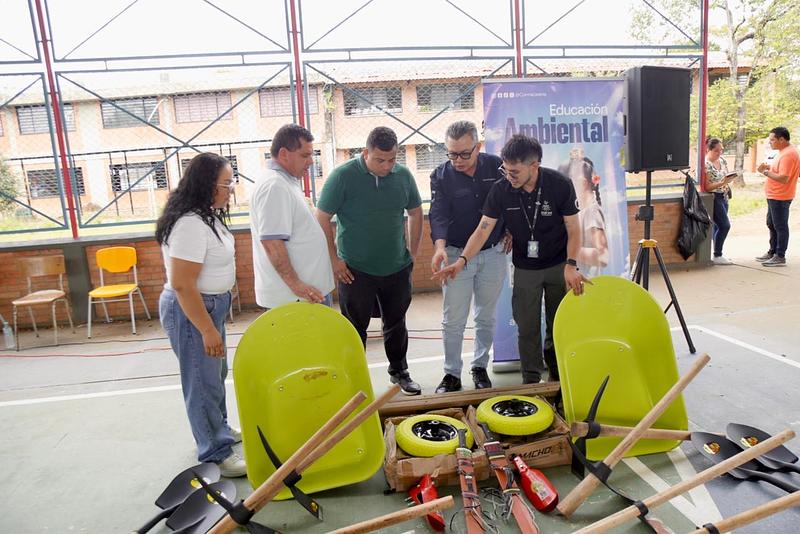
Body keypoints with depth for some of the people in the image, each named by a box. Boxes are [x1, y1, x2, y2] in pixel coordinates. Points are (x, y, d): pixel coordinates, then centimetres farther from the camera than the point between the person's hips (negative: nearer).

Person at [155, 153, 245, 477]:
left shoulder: (206, 215, 6)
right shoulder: (190, 224, -26)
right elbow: (182, 285, -28)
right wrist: (207, 330, -25)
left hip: (209, 304, 11)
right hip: (190, 310, -11)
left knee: (216, 372, 24)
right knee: (203, 382, 2)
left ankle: (220, 429, 44)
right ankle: (215, 455, 16)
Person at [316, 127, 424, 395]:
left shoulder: (403, 175, -1)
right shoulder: (343, 176, -12)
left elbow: (415, 213, 12)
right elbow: (322, 219, -8)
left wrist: (412, 252, 9)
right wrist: (334, 259, -9)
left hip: (397, 267, 4)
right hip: (355, 270, -3)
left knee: (396, 323, 17)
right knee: (355, 328, 8)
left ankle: (399, 372, 36)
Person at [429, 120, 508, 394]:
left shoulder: (496, 166, -3)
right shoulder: (441, 176, -7)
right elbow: (438, 214, -18)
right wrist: (440, 245, -34)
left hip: (493, 253, 1)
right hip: (456, 255, -1)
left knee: (486, 317, 12)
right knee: (453, 320, 2)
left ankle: (480, 368, 29)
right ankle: (452, 373, 17)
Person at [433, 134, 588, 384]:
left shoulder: (560, 185, -19)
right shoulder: (500, 190, -15)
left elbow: (573, 229, -12)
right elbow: (483, 229, -16)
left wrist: (571, 265, -24)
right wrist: (462, 260, -29)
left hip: (558, 266, 0)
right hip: (524, 268, 1)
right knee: (527, 328, 5)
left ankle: (558, 376, 32)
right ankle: (531, 380, 21)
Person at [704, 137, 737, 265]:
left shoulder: (722, 160, 8)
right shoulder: (706, 165, -17)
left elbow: (726, 176, 19)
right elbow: (707, 187, -19)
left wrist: (730, 178, -2)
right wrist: (722, 183, -28)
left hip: (723, 197, 8)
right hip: (713, 198, -8)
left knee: (718, 226, 11)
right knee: (725, 225, -10)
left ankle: (717, 255, 17)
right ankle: (717, 256, -1)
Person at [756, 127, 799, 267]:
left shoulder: (788, 154, -21)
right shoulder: (784, 151, 11)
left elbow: (783, 178, -26)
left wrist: (766, 172, -19)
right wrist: (768, 166, 4)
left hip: (780, 197, -11)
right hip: (774, 196, 11)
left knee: (780, 226, -3)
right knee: (771, 224, 18)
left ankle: (780, 257, 4)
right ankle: (772, 252, 29)